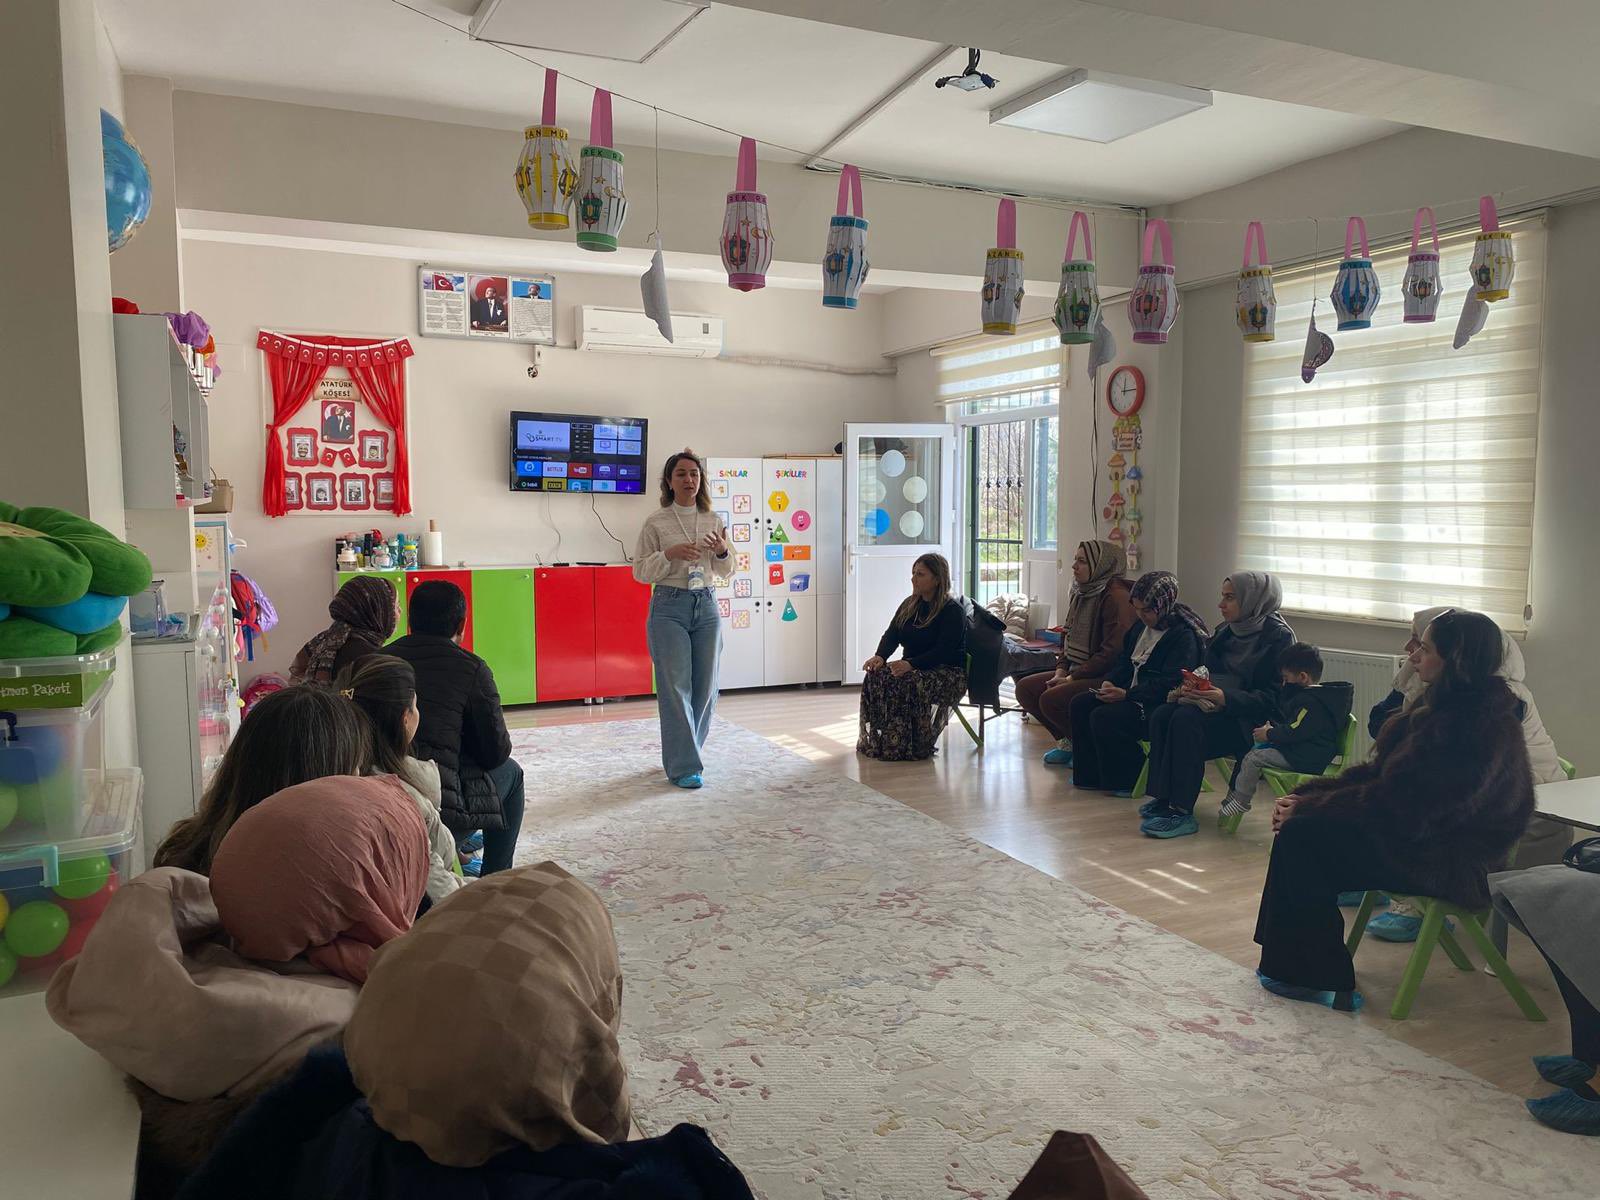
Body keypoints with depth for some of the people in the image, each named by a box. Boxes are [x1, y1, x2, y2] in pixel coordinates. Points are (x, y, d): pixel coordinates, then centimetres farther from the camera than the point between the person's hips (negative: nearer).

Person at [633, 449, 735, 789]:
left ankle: (681, 753, 26)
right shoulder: (656, 522, -1)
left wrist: (722, 551, -9)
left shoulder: (713, 520, 8)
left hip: (706, 606, 4)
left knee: (705, 687, 7)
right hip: (669, 607, -4)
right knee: (676, 687, -5)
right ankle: (684, 766, 2)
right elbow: (640, 571, -1)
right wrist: (670, 554, -17)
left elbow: (726, 574, 12)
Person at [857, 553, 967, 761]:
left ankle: (913, 747, -25)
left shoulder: (953, 611, -11)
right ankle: (874, 742, -21)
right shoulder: (909, 605, 13)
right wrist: (880, 656, -18)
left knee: (908, 683, -37)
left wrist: (911, 664, -35)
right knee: (876, 676, -23)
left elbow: (943, 652, -21)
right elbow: (892, 634, 5)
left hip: (948, 673, -7)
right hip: (913, 668, 7)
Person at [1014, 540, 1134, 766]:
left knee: (1051, 699, -26)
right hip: (1076, 671, 10)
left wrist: (1072, 677, -19)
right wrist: (1061, 670, 4)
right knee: (1025, 688, -1)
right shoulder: (1081, 593, 13)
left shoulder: (1116, 596, -17)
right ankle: (1068, 740, 12)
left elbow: (1112, 651, -22)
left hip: (1105, 677, -10)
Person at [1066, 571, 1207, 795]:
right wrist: (1110, 682, -2)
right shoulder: (1142, 626, 12)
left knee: (1104, 717, -26)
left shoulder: (1184, 635, -17)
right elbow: (1125, 661, 19)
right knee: (1080, 704, -1)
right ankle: (1092, 776, 3)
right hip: (1133, 694, 10)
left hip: (1160, 705, -10)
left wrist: (1126, 694, -27)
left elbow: (1169, 684, -23)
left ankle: (1129, 781, -8)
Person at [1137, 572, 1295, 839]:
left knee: (1187, 719, -31)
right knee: (1161, 715, -19)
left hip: (1252, 721, -7)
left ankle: (1182, 812, -28)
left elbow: (1273, 698, -16)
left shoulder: (1278, 637, -10)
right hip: (1217, 706, 7)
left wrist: (1226, 698, -28)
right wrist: (1191, 685, -4)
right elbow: (1208, 671, 19)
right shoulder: (1225, 631, 13)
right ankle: (1163, 798, -15)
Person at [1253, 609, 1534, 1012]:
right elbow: (1381, 772, 9)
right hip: (1425, 831, 10)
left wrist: (1311, 807, -17)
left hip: (1449, 862, -10)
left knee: (1302, 834, -16)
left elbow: (1400, 806, -25)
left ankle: (1327, 981, -3)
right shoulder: (1446, 705, 8)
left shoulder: (1476, 729, -23)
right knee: (1297, 828, -3)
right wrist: (1305, 798, -4)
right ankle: (1289, 965, 4)